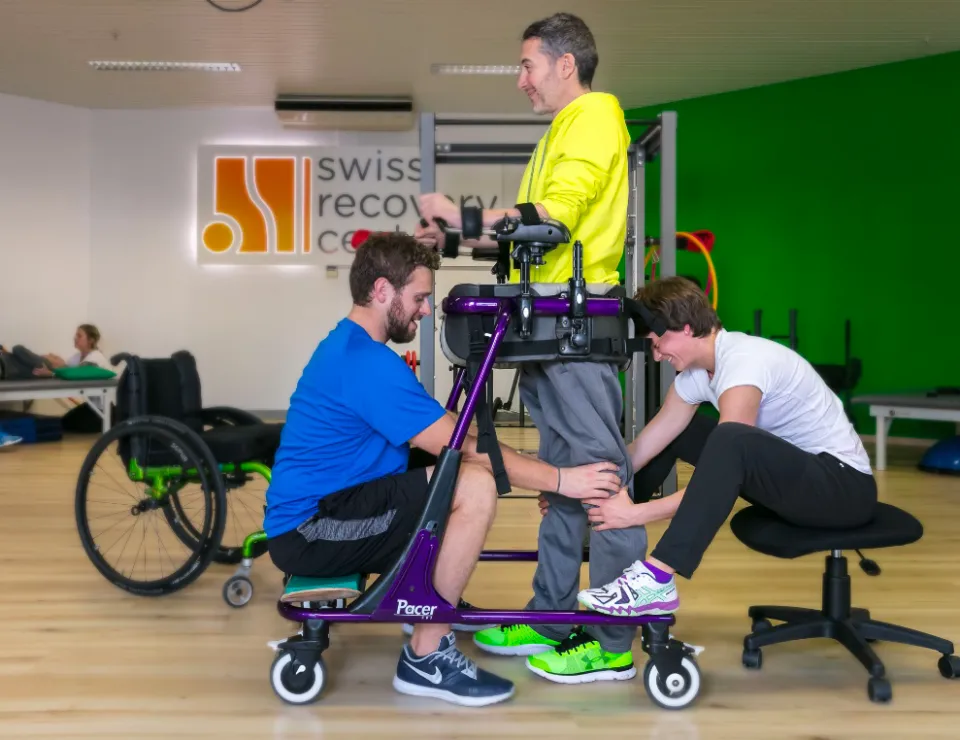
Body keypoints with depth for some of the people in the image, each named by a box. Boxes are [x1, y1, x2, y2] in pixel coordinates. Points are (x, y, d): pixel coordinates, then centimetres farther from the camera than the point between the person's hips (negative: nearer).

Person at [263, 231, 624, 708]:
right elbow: (464, 448, -21)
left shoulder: (350, 346, 13)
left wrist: (542, 473, 6)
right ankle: (426, 658, -12)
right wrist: (560, 480, -13)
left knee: (462, 472, 12)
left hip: (318, 514, 10)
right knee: (475, 486, -23)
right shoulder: (367, 363, -21)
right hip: (310, 533, -10)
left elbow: (452, 436, 13)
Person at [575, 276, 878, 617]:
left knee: (731, 440, -36)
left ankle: (656, 579, -35)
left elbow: (723, 469, -30)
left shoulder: (744, 364, -26)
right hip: (794, 475, 9)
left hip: (844, 486, -9)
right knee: (671, 429, 11)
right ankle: (607, 527, 18)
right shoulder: (695, 372, 1)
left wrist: (636, 514, -31)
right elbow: (648, 444, 3)